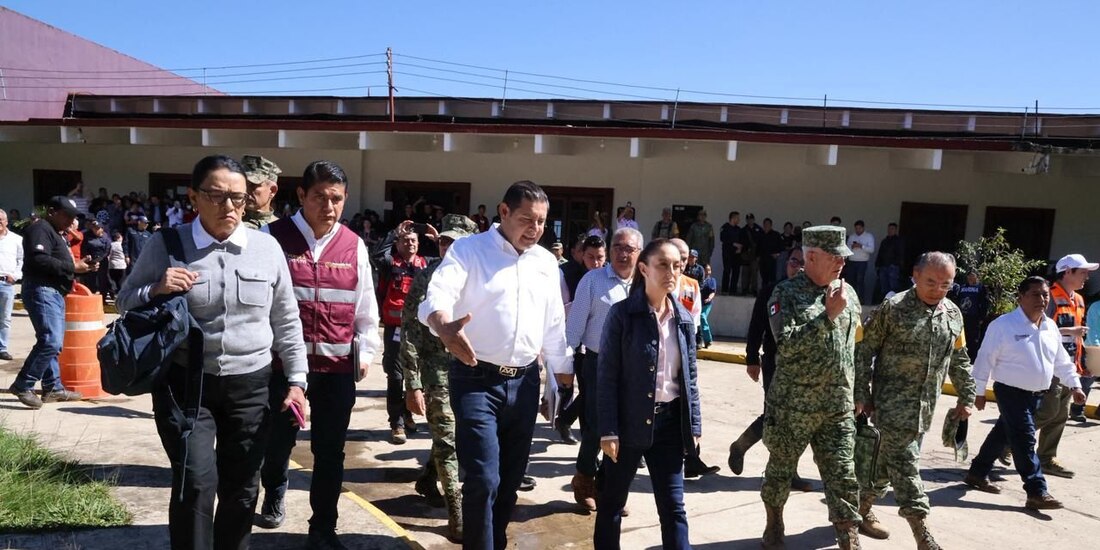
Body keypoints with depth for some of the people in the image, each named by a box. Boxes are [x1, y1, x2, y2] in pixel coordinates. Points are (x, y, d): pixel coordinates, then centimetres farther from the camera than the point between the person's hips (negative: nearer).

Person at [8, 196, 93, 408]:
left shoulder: (55, 233, 24)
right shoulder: (40, 229, -9)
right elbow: (39, 260, -23)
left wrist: (80, 265, 11)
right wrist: (72, 267, -18)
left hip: (55, 292, 11)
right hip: (42, 290, -11)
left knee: (53, 343, 11)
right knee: (50, 341, -17)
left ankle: (53, 388, 16)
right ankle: (22, 385, -10)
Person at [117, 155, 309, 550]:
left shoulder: (267, 247, 1)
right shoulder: (166, 245, -3)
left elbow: (286, 321, 7)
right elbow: (126, 303, 7)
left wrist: (296, 380, 3)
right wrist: (156, 291, -15)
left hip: (251, 385, 2)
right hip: (185, 383, -2)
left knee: (241, 489, 12)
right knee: (195, 484, -12)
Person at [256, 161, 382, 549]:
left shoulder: (354, 246, 3)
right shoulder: (273, 237, -5)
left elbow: (365, 306, 11)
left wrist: (366, 351, 8)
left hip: (338, 366, 1)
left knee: (330, 450, 8)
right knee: (277, 440, 17)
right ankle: (274, 495, 49)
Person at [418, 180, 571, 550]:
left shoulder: (546, 261, 9)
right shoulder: (468, 250, -7)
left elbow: (554, 325, 17)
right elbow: (438, 294, -25)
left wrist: (564, 374, 18)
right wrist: (445, 326, -47)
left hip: (524, 382, 6)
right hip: (477, 380, -5)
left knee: (511, 478, 15)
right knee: (483, 480, -9)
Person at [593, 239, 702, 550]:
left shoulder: (684, 319, 6)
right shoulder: (622, 314, -9)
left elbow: (690, 377, 11)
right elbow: (606, 376, -10)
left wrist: (694, 425, 7)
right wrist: (608, 430, -13)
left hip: (669, 421, 4)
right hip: (629, 422, -4)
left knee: (673, 508, 8)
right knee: (612, 502, 11)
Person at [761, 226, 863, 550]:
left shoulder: (848, 293, 7)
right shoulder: (786, 293, -10)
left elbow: (853, 345, 17)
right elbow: (786, 345, -22)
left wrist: (856, 391, 19)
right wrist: (828, 315, -23)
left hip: (838, 407, 4)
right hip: (792, 405, -3)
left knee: (842, 476, 3)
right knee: (780, 470, 13)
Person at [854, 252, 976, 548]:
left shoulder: (953, 314, 8)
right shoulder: (893, 307, -11)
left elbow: (960, 360, 18)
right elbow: (864, 350, -8)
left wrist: (966, 397, 17)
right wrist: (862, 395, -9)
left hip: (924, 408, 6)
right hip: (892, 402, -6)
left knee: (888, 460, 13)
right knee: (904, 463, -6)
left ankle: (863, 510, 29)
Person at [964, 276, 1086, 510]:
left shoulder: (1051, 327, 8)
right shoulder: (1003, 325, -15)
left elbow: (1062, 361, 18)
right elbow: (986, 359, -13)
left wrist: (1074, 385, 12)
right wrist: (979, 391, -13)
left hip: (1037, 394, 7)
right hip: (1011, 392, -7)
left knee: (1002, 434, 16)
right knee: (1024, 440, -9)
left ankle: (977, 473, 30)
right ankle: (1037, 493, -5)